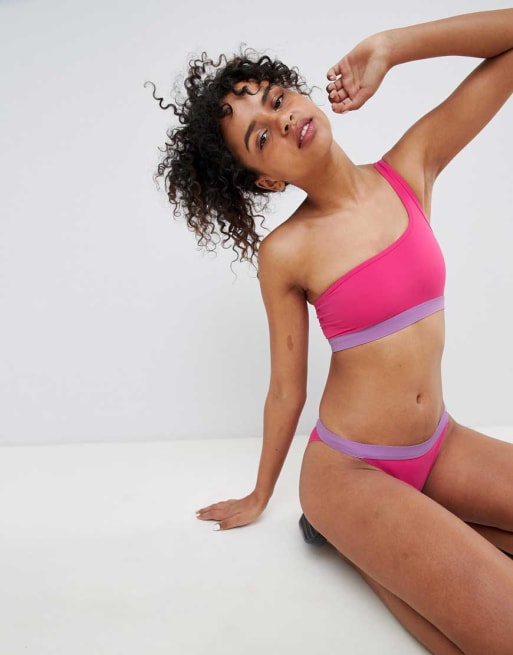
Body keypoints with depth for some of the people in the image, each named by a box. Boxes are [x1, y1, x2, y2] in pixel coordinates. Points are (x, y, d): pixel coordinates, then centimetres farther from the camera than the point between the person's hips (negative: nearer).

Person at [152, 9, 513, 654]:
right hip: (347, 467, -5)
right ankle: (361, 541, 2)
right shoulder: (284, 253, -13)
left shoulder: (410, 169, -4)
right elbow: (286, 391, -2)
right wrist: (259, 498, 9)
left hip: (441, 447, 5)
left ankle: (379, 540, 3)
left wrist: (385, 48, -8)